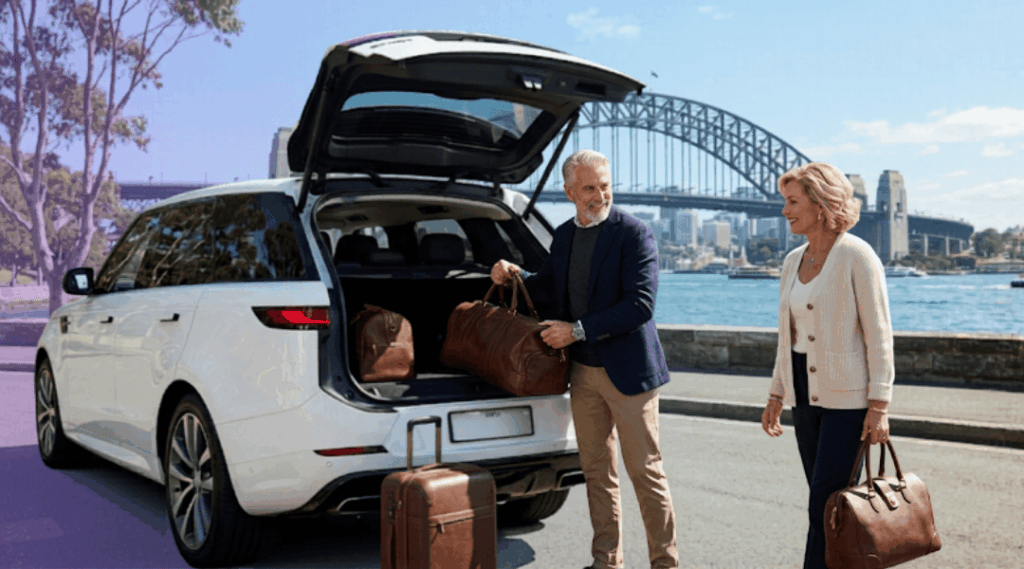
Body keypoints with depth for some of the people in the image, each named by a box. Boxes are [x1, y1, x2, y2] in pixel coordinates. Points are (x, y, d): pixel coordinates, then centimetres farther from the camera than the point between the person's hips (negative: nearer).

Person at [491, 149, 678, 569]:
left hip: (626, 370, -6)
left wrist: (578, 330, -19)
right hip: (583, 371, 7)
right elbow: (550, 288, 24)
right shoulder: (563, 235, 9)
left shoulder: (634, 234, -12)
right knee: (596, 472, 14)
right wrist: (514, 277, 4)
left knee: (645, 471, 2)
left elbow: (640, 304, -20)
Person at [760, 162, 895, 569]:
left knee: (825, 506, -6)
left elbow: (879, 334, -12)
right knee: (825, 503, 12)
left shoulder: (856, 256, -11)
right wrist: (777, 394, 16)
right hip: (806, 395, 7)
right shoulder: (793, 261, 11)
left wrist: (879, 405, -15)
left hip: (847, 398, -7)